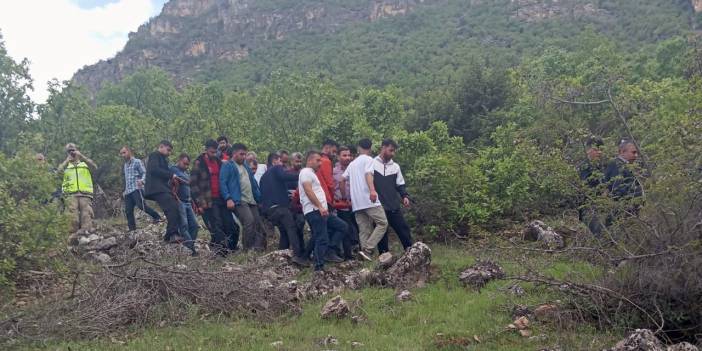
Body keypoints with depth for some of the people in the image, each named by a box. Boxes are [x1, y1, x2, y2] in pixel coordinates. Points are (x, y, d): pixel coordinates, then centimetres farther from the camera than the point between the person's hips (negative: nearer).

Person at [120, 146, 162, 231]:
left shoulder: (137, 162, 1)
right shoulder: (125, 165, 24)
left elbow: (144, 173, -6)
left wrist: (142, 180, -27)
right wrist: (125, 190, 27)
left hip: (137, 189, -7)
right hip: (128, 191, 7)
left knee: (142, 205, -25)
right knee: (128, 211, 0)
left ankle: (157, 217, -13)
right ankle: (132, 229, 3)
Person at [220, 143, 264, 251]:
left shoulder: (246, 166, 25)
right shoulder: (227, 165, 1)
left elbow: (254, 183, 28)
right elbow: (222, 183, -8)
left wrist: (259, 198, 22)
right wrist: (228, 199, -19)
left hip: (252, 201, 8)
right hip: (239, 201, -8)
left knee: (257, 223, 3)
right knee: (249, 221, -23)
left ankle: (258, 247, 6)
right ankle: (248, 248, -14)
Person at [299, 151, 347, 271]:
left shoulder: (311, 174, 26)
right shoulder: (306, 172, -6)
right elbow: (308, 191, -18)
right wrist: (320, 207, -22)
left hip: (321, 211, 10)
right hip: (314, 211, -10)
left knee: (342, 226, 10)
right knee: (322, 239, -11)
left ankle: (329, 252, 6)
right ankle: (319, 266, -8)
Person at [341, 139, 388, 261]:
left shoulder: (352, 163, 23)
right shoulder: (368, 159, 2)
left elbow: (343, 180, 18)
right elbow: (368, 174, -17)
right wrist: (372, 190, -32)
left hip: (356, 203, 7)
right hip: (369, 199, -7)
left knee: (363, 230, 6)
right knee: (382, 223, -6)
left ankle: (365, 251, -4)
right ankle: (367, 250, -19)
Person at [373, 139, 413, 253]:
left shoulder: (395, 166, 14)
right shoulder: (372, 164, 2)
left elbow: (400, 185, 17)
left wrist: (405, 196, -1)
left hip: (394, 207, 3)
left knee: (403, 229, 1)